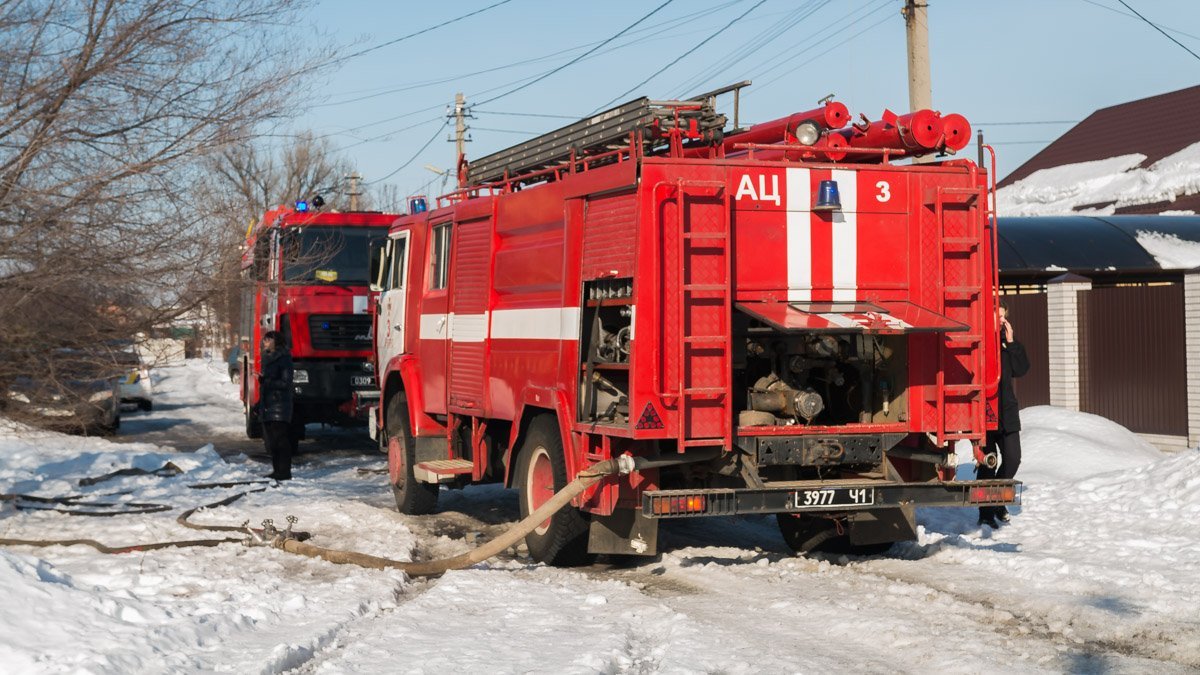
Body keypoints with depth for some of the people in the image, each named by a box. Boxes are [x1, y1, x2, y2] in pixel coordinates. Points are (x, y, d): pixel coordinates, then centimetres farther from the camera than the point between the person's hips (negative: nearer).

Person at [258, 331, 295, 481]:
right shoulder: (267, 358, 17)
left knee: (280, 440, -9)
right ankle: (277, 470, 17)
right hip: (267, 406, 9)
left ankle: (284, 472, -6)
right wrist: (260, 405, 17)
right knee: (270, 440, 10)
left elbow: (285, 383, -15)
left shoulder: (284, 359, -9)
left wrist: (266, 381, -21)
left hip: (280, 406, -9)